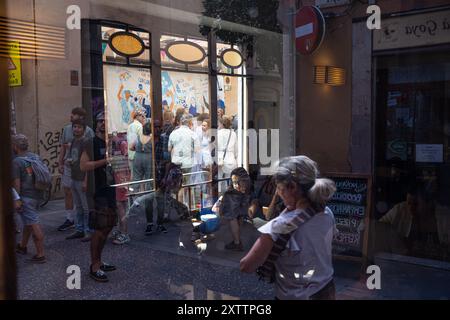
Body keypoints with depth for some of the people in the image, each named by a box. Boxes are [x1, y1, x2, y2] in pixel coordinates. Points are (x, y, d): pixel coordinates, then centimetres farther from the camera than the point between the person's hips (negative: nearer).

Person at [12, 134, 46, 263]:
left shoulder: (16, 162, -13)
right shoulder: (36, 157, 10)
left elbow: (16, 183, -16)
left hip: (26, 197, -8)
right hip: (37, 194, 8)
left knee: (34, 224, -7)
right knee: (28, 221, 22)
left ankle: (40, 255, -6)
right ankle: (22, 246, 39)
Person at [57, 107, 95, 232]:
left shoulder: (88, 131, -9)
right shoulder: (67, 129, 10)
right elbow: (63, 147, 16)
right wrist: (60, 163, 11)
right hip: (67, 166, 6)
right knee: (67, 192, 10)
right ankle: (69, 219, 22)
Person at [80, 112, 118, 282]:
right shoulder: (91, 143, -6)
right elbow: (83, 166, -18)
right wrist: (104, 161, -21)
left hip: (112, 190, 7)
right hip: (98, 192, -7)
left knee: (108, 227, 13)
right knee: (99, 229, -7)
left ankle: (98, 261, 25)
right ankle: (94, 267, 3)